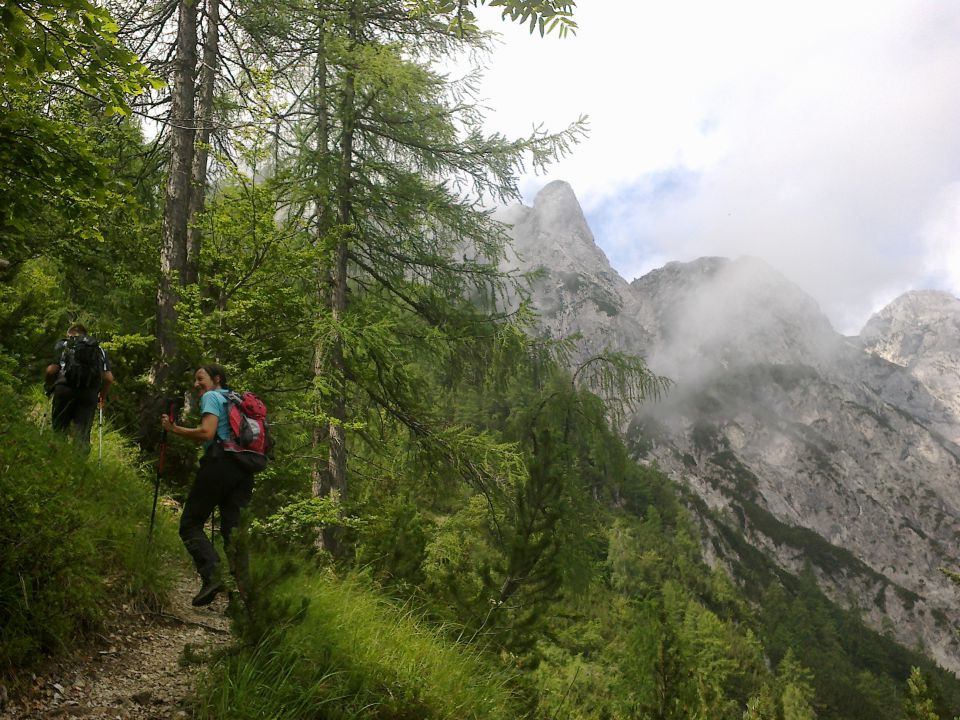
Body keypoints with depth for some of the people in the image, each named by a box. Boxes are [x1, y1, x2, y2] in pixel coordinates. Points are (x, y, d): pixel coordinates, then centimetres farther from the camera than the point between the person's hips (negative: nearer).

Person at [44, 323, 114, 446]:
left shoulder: (61, 345, 17)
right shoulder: (99, 349, 22)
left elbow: (51, 370, 1)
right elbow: (109, 378, 8)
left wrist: (49, 388, 18)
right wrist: (102, 396, 22)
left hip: (65, 389, -1)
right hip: (90, 393, 1)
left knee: (59, 430, 7)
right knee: (82, 435, 0)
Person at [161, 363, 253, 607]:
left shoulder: (211, 397, 4)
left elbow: (207, 433, -11)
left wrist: (174, 429, -1)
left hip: (220, 463, -7)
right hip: (244, 470, 7)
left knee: (190, 523, 1)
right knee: (233, 527, 6)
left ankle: (212, 574, -18)